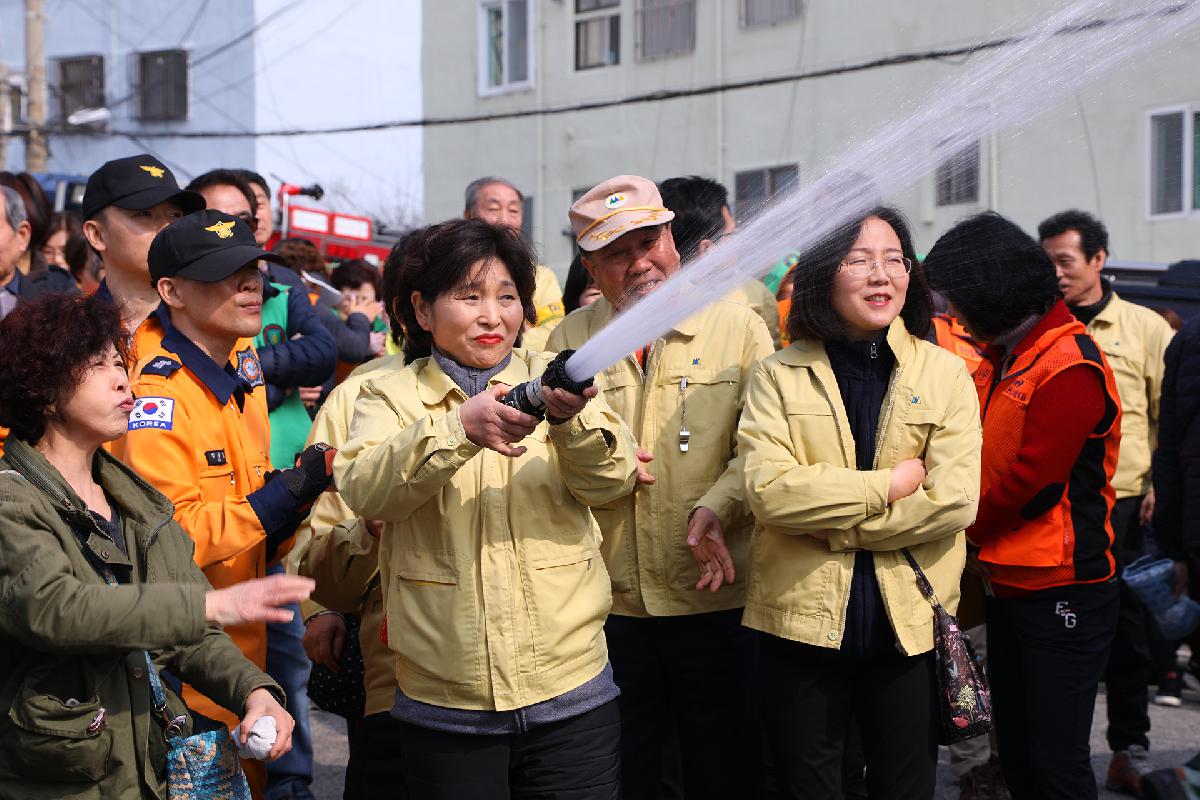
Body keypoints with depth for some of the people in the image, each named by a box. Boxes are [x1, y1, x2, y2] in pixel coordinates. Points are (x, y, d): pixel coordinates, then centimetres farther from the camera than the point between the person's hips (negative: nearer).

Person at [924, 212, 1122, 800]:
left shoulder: (1071, 370, -18)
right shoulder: (999, 360, 10)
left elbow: (1022, 482, -20)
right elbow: (977, 460, 13)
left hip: (1063, 596, -9)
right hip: (1009, 589, 9)